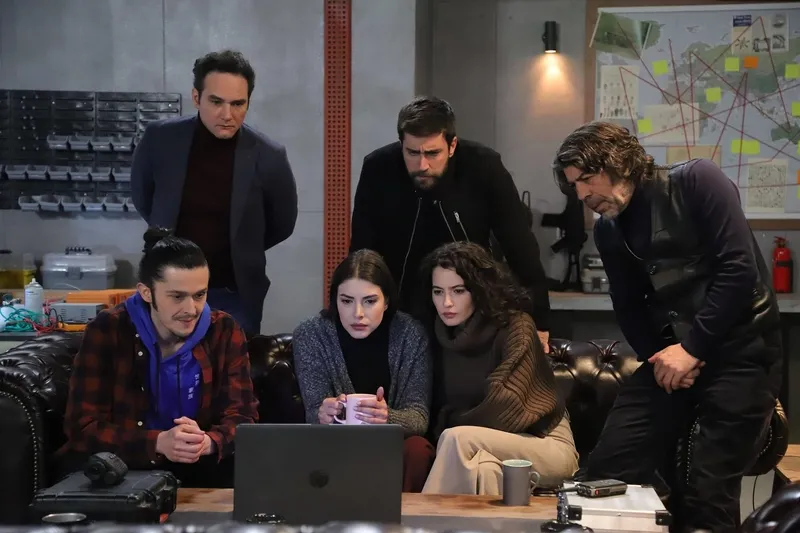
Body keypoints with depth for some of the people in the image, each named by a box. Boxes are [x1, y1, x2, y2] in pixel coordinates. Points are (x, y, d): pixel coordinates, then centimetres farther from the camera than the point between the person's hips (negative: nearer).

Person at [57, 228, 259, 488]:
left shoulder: (224, 332, -5)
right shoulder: (106, 331, -13)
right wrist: (159, 443, -34)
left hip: (197, 466, 1)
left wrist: (208, 442, -33)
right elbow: (83, 427, -16)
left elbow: (242, 417, -7)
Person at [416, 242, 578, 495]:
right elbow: (440, 407, 5)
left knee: (456, 440, -30)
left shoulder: (515, 327, -12)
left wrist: (454, 426, -9)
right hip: (494, 447, 4)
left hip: (546, 447, -3)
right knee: (483, 471, -34)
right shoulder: (440, 335, 5)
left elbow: (507, 407, -19)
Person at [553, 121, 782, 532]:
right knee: (608, 468, -1)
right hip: (672, 355, 6)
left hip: (739, 351, -6)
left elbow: (740, 270, -15)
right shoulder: (608, 230, 11)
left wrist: (693, 348, -16)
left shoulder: (696, 181, -8)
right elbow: (629, 308, 14)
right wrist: (658, 355, -6)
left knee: (707, 494, -8)